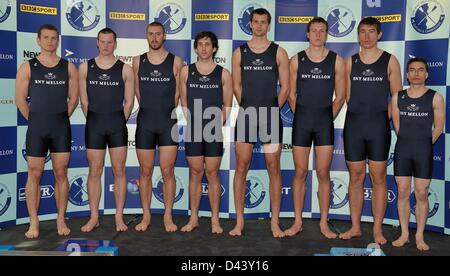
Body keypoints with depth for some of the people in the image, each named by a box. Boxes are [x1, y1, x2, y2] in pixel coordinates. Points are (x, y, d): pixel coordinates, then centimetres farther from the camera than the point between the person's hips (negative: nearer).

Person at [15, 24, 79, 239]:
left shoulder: (68, 67, 5)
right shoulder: (27, 67, 2)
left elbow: (73, 98, 7)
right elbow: (20, 99, 3)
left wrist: (61, 119, 5)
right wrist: (35, 120, 3)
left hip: (61, 128, 1)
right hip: (36, 128, -1)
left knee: (61, 174, 4)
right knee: (34, 175, 2)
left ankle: (61, 220, 13)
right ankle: (34, 222, 11)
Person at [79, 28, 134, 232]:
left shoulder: (125, 69, 2)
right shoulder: (85, 67, 5)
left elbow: (129, 101, 4)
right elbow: (84, 100, 7)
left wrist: (119, 122, 3)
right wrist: (95, 121, 6)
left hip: (117, 125, -1)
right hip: (94, 124, 1)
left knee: (119, 171, 2)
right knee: (94, 171, 5)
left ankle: (119, 216, 11)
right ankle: (94, 217, 14)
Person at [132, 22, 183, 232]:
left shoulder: (176, 62, 3)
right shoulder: (138, 61, 7)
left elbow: (178, 92, 6)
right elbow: (137, 91, 13)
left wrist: (166, 111, 9)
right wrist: (150, 110, 12)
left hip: (168, 122, -1)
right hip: (145, 122, 1)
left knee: (167, 172, 0)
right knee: (145, 172, 6)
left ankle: (168, 216, 12)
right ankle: (146, 215, 18)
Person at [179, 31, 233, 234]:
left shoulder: (223, 74, 3)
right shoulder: (186, 71, 6)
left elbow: (227, 105, 5)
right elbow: (184, 102, 9)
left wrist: (218, 124, -2)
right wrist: (191, 122, 3)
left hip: (214, 131, -1)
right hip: (193, 130, 1)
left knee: (212, 174, 3)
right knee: (196, 173, 6)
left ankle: (215, 220, 11)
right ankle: (194, 218, 16)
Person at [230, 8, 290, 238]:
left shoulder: (278, 52, 5)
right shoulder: (240, 52, 8)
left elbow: (285, 86, 4)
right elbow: (236, 85, 10)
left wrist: (272, 109, 0)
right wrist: (249, 107, 7)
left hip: (271, 116, -1)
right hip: (246, 115, 1)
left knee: (273, 168, 1)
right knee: (241, 167, 1)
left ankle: (275, 222, 10)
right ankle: (239, 221, 11)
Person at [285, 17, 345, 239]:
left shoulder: (336, 60, 4)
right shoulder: (297, 60, 4)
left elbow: (340, 96, 6)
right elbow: (291, 94, 7)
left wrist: (327, 118, 3)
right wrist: (303, 116, 5)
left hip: (325, 121, 0)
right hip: (301, 120, 0)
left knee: (323, 173, 3)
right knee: (300, 173, 4)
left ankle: (324, 223, 13)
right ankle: (297, 222, 14)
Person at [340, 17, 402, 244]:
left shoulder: (390, 61, 3)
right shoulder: (350, 62, 8)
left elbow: (397, 97, 2)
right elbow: (347, 96, 9)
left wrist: (386, 118, -4)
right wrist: (359, 116, 1)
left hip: (378, 125, -2)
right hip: (353, 124, 2)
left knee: (378, 178, 1)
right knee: (356, 177, 7)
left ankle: (378, 230, 10)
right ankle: (355, 227, 17)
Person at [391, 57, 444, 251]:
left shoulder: (435, 97, -2)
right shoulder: (398, 97, 5)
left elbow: (438, 127, 1)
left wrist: (424, 145, 4)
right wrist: (408, 143, 10)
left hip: (424, 149, -2)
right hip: (402, 148, 2)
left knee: (421, 194, 2)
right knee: (403, 192, 5)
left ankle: (420, 236, 13)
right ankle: (404, 234, 16)